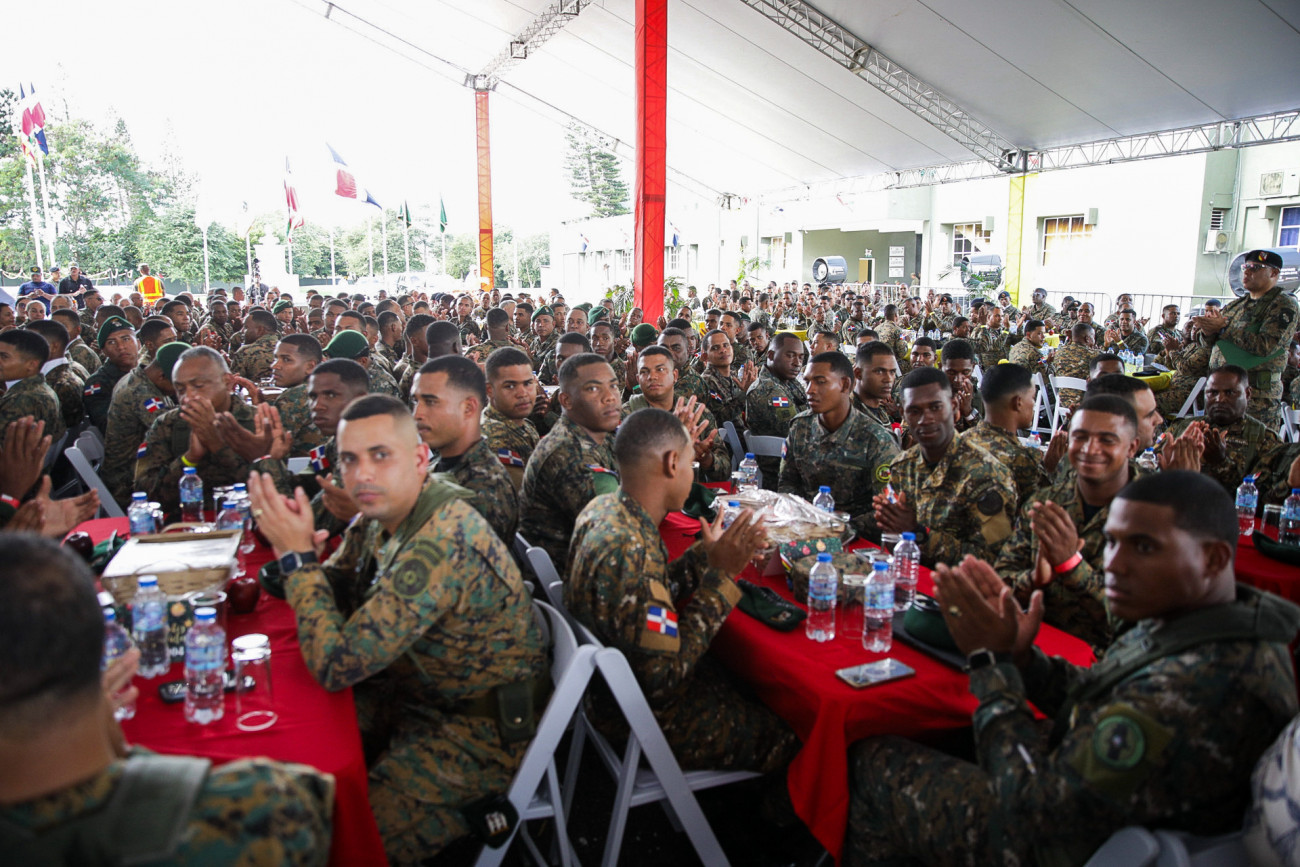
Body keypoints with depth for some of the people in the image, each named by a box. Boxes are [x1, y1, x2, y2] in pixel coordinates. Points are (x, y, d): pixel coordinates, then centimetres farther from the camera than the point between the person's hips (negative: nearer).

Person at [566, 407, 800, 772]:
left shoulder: (604, 507, -4)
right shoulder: (630, 549, -34)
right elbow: (664, 676, -29)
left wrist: (707, 554, -3)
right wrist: (722, 575, -26)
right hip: (641, 713, -9)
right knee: (792, 734, 1)